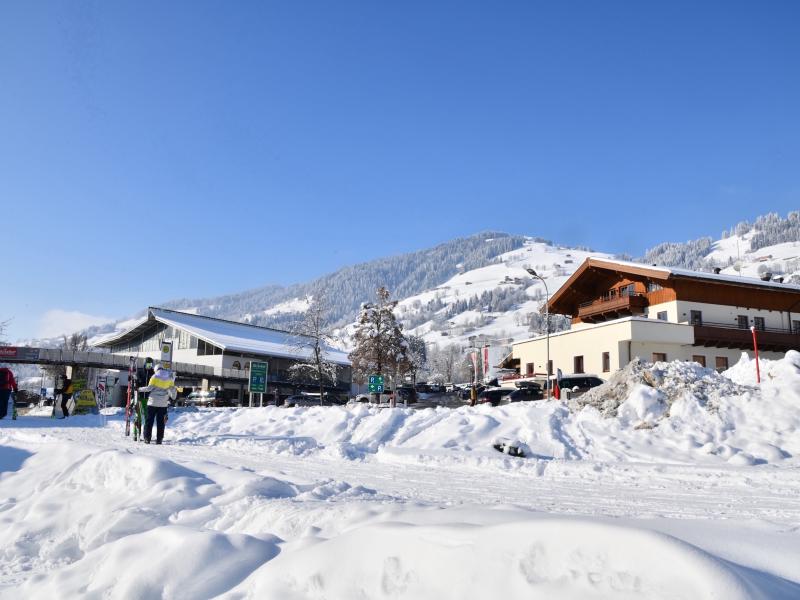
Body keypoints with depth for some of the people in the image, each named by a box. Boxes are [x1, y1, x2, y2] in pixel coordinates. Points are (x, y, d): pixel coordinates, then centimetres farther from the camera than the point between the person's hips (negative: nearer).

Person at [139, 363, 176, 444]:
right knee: (160, 421, 6)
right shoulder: (169, 377, 6)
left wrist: (140, 389, 5)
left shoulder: (155, 376, -4)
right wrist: (174, 397, 25)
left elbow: (149, 388, -9)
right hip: (163, 403, 2)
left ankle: (147, 438, 2)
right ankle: (159, 439, 3)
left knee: (149, 420, 5)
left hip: (153, 402, -2)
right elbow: (172, 389, 9)